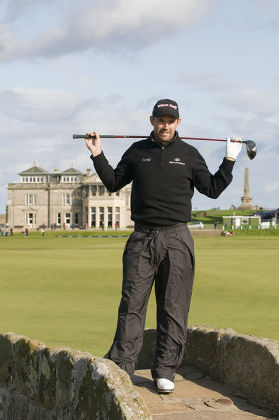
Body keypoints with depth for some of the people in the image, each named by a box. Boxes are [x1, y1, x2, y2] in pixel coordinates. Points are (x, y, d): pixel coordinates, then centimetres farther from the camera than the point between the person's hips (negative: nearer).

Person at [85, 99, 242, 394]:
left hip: (176, 240, 0)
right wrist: (98, 156, 9)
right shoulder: (137, 152, 11)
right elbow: (113, 183, 18)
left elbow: (212, 189, 11)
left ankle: (165, 371, 9)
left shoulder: (189, 154, 9)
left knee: (173, 310, 1)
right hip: (141, 239, 0)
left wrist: (229, 160, 4)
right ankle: (121, 367, 0)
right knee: (131, 305, -4)